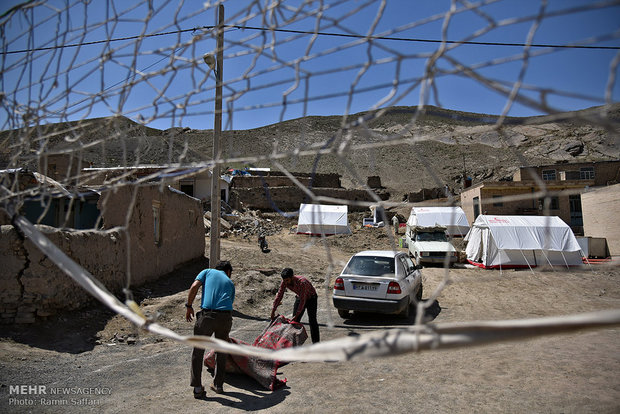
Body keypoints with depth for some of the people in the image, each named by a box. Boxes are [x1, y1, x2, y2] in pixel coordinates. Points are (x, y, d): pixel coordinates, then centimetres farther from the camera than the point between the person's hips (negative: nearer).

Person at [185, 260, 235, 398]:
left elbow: (194, 286, 1)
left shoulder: (208, 272, 19)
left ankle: (197, 387, 16)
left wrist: (189, 306, 7)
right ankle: (218, 385, 32)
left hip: (207, 315, -2)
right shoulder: (230, 283, 25)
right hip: (226, 316, 2)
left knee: (198, 351, 16)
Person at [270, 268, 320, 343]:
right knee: (294, 320, 1)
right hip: (299, 297, 6)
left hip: (311, 298, -6)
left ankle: (316, 342, -2)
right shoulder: (284, 282, -22)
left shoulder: (302, 282, -40)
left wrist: (297, 315, -36)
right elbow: (279, 295, -14)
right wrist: (273, 311, -15)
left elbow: (303, 300, -37)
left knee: (312, 320, -11)